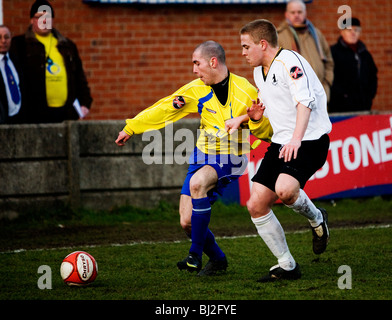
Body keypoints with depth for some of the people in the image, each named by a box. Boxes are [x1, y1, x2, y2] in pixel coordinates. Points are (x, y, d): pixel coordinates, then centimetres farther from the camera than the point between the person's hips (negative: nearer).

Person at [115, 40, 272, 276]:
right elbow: (163, 110, 9)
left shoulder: (245, 91, -9)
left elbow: (268, 130, -3)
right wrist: (131, 128, 11)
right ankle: (217, 259, 22)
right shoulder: (196, 90, 1)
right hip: (203, 155, 5)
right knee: (187, 222, -6)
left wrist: (244, 119, -21)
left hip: (231, 159, -5)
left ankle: (195, 254, -24)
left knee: (197, 183, -35)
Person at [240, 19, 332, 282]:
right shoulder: (259, 72, 16)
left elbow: (305, 101, -25)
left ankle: (317, 219, 0)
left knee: (285, 189, -33)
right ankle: (287, 266, 9)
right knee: (256, 205, -1)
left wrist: (296, 140, -35)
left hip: (310, 140, -9)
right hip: (281, 142, 9)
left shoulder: (289, 61, -14)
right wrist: (255, 115, 8)